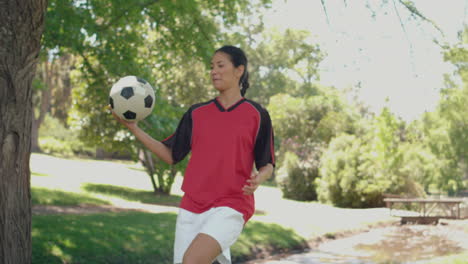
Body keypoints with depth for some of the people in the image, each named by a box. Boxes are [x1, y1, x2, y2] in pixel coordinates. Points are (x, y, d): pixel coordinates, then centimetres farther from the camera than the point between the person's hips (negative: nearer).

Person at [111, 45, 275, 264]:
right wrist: (134, 128, 3)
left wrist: (258, 179, -17)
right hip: (191, 207, 5)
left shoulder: (257, 115, 2)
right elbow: (171, 155, 12)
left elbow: (267, 164, 6)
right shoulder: (196, 113, 11)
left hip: (231, 207, -4)